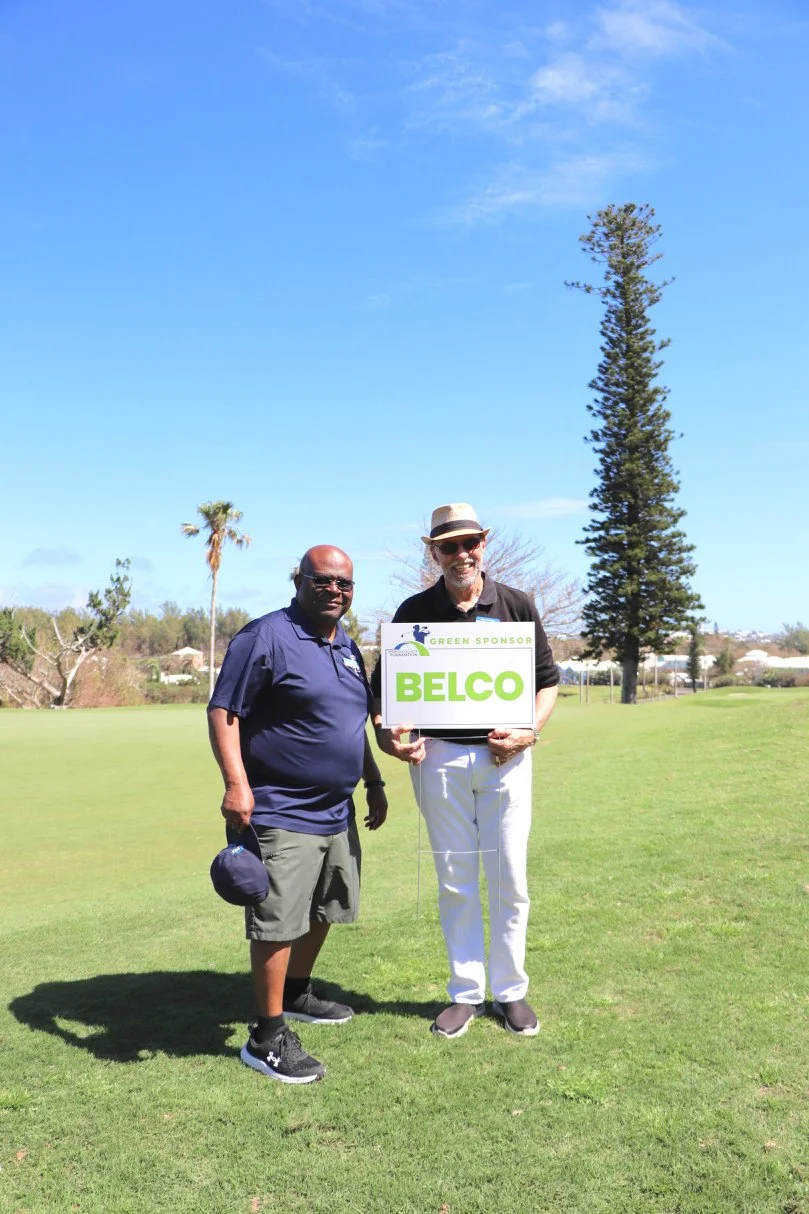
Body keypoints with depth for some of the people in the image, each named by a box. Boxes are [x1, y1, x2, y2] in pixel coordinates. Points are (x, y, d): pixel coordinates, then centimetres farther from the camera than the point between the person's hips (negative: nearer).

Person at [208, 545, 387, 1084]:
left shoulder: (347, 646, 12)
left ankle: (298, 994, 41)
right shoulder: (266, 637, -14)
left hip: (337, 812, 9)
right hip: (282, 814, -9)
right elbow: (223, 712, -17)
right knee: (279, 923, -4)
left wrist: (375, 781, 22)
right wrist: (236, 784, -26)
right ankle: (268, 1038, 9)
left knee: (322, 911, 20)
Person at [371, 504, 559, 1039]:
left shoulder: (516, 605, 2)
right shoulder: (414, 612, 2)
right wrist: (386, 733, -13)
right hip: (438, 756, 0)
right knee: (455, 882, 9)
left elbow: (548, 681, 7)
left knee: (510, 880, 6)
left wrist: (528, 732, -10)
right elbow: (384, 685, 6)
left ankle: (510, 990, 24)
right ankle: (466, 993, 24)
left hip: (504, 756, 0)